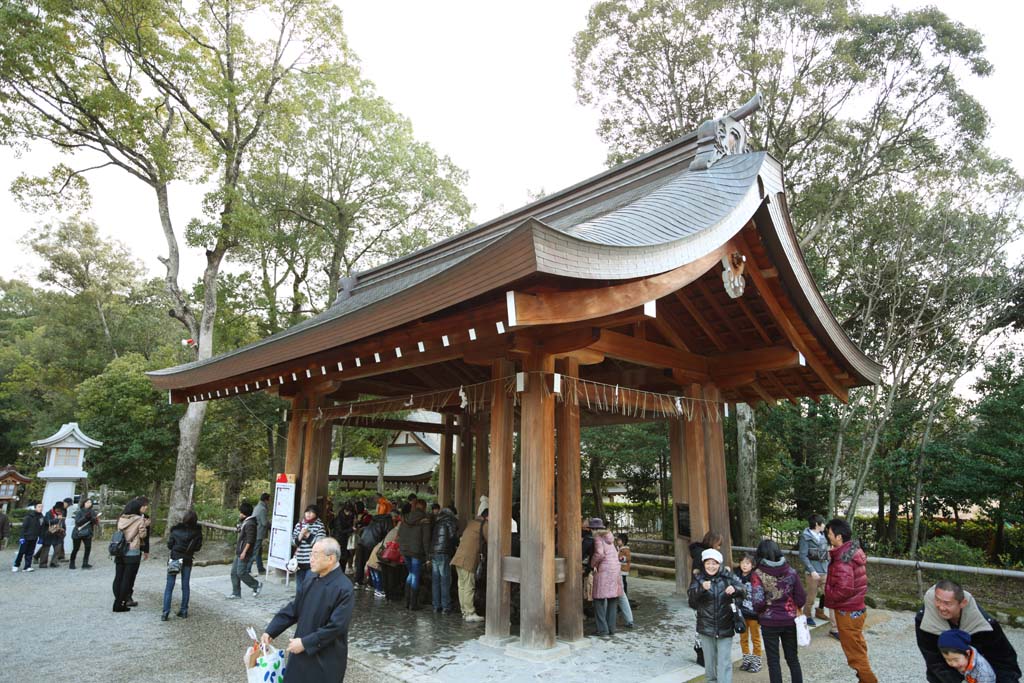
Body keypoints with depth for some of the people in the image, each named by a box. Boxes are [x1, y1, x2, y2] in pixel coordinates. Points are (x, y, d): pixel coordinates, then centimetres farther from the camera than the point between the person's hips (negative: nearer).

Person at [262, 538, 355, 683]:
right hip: (301, 651, 7)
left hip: (326, 659, -7)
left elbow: (336, 626, -22)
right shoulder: (311, 577, 0)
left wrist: (305, 643, -19)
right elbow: (294, 608, 9)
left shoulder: (344, 589, -22)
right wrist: (270, 631, 4)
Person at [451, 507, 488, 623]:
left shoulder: (472, 522, 18)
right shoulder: (485, 524, -6)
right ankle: (470, 614, -2)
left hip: (459, 558, 8)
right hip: (468, 560, -8)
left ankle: (465, 612, 15)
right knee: (469, 587, -5)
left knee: (462, 586, 10)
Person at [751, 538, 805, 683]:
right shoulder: (790, 571, -5)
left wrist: (760, 611, 2)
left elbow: (758, 602, -20)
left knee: (773, 661, 10)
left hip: (769, 622, -3)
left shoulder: (758, 574, -14)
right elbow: (801, 598, -1)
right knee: (793, 658, 19)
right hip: (790, 620, 3)